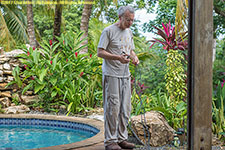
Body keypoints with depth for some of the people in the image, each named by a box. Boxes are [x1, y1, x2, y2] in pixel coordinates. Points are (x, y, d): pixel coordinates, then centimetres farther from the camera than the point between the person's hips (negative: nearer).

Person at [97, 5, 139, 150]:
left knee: (125, 109, 8)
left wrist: (134, 57, 1)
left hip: (125, 75, 7)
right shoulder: (108, 31, -7)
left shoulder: (129, 32, 16)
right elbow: (100, 52, -10)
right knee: (112, 108, -6)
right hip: (111, 75, -7)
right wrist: (118, 58, -22)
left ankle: (122, 138, 18)